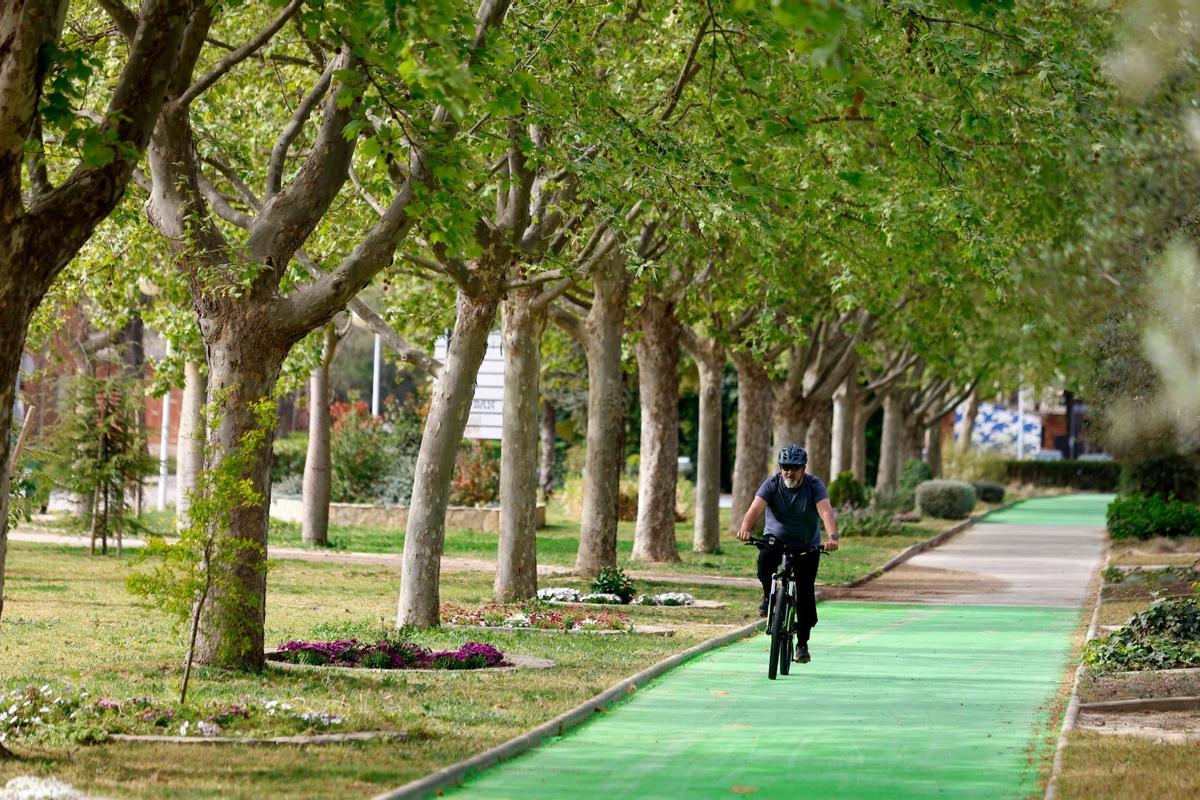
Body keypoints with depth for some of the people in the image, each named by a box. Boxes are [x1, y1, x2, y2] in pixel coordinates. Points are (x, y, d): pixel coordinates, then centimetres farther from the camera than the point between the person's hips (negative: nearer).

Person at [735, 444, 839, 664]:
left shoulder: (814, 485, -15)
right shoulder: (772, 484, -13)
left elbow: (826, 511, -31)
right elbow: (756, 508, -28)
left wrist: (833, 536, -51)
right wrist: (745, 529, -49)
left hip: (807, 546, 0)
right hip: (775, 540, 0)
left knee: (805, 595, -7)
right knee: (764, 562, -33)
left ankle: (802, 644, 7)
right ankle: (769, 596, -3)